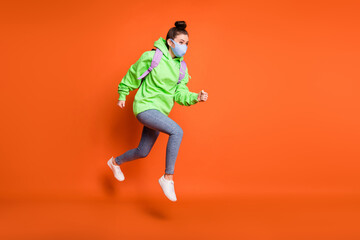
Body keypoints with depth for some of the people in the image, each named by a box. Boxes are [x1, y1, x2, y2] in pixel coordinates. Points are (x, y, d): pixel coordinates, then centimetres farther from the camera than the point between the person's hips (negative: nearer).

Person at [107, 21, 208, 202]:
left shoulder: (181, 67, 6)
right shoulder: (151, 57, -11)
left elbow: (180, 94, 2)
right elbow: (132, 75, 1)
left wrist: (196, 98, -15)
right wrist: (122, 95, 9)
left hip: (160, 112, 7)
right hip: (145, 107, -7)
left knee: (143, 152, 17)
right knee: (177, 131, -29)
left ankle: (115, 162, 46)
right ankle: (168, 177, -20)